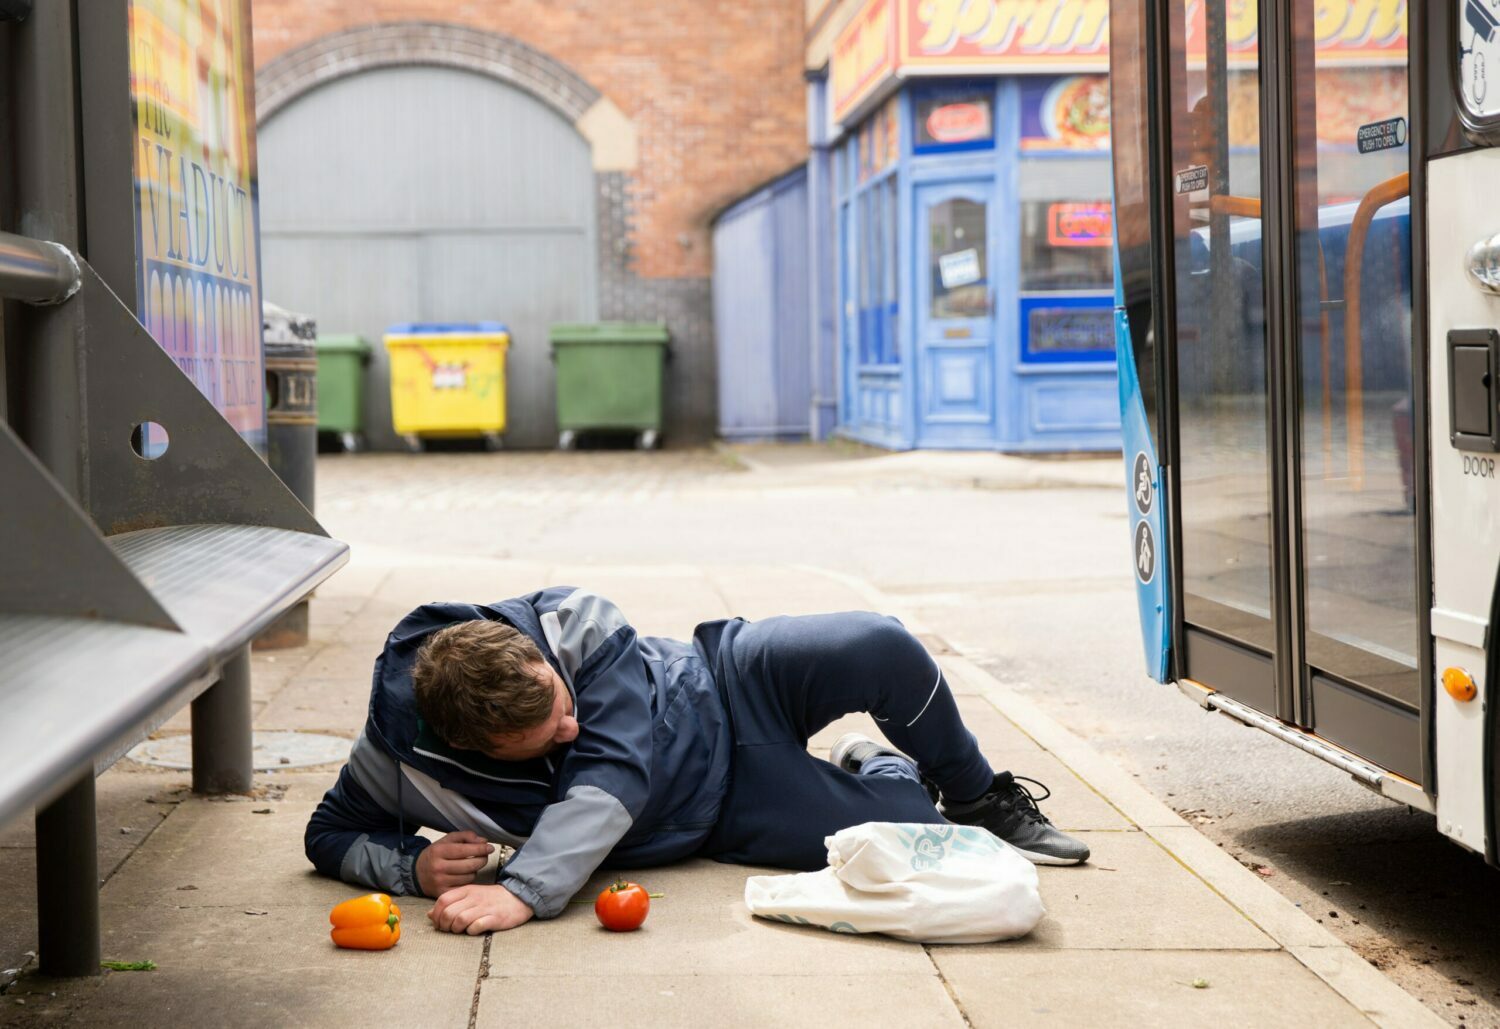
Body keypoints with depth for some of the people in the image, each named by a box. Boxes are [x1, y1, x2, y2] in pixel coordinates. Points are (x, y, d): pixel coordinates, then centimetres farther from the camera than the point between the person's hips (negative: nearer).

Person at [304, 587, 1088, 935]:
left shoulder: (575, 624, -31)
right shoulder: (395, 762, -23)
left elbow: (614, 768, -38)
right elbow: (330, 833, -5)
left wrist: (523, 889, -50)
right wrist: (414, 866, -27)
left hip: (724, 685, -1)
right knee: (912, 829, -15)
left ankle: (979, 795, 8)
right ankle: (877, 769, 26)